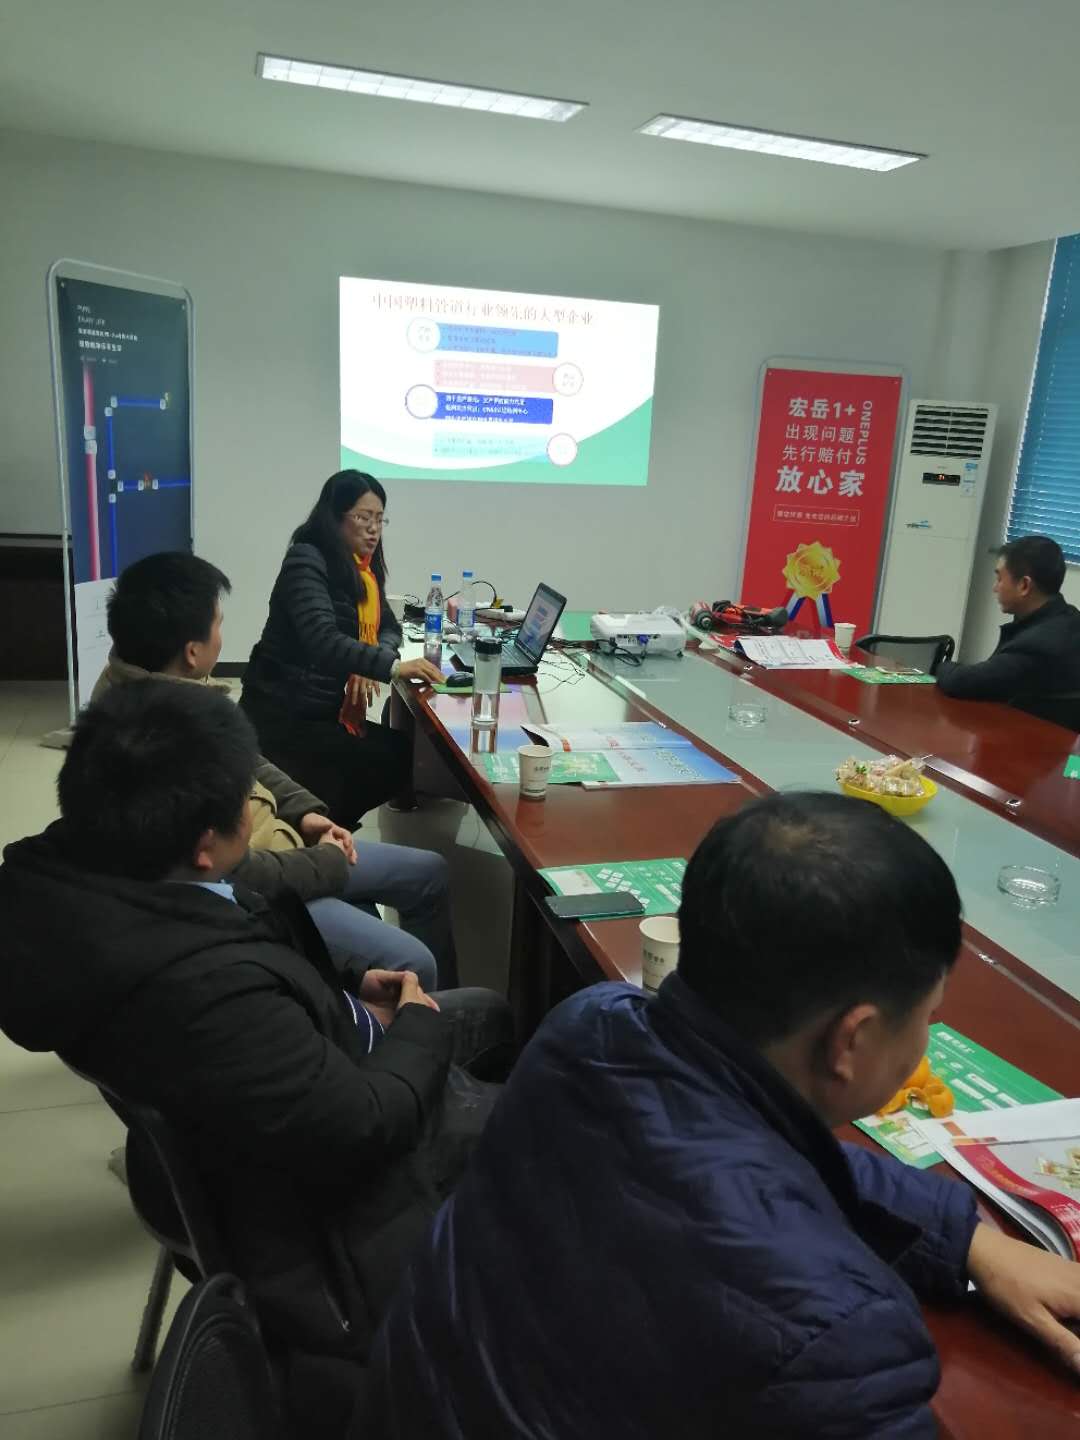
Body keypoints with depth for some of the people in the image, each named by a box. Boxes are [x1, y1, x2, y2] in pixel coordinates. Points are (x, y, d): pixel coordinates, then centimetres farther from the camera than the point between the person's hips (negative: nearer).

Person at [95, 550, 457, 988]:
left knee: (429, 873, 13)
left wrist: (305, 811, 1)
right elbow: (233, 874, -28)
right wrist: (329, 864, -13)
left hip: (263, 847, 10)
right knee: (410, 965, -19)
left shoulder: (159, 682, -3)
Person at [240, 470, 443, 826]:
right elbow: (321, 639, -29)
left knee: (404, 751, -3)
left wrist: (372, 666, -11)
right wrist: (390, 666, -39)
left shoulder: (363, 567, 11)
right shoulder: (306, 561, -16)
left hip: (325, 710, 9)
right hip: (283, 715, -9)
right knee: (391, 762, -16)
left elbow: (389, 627, 12)